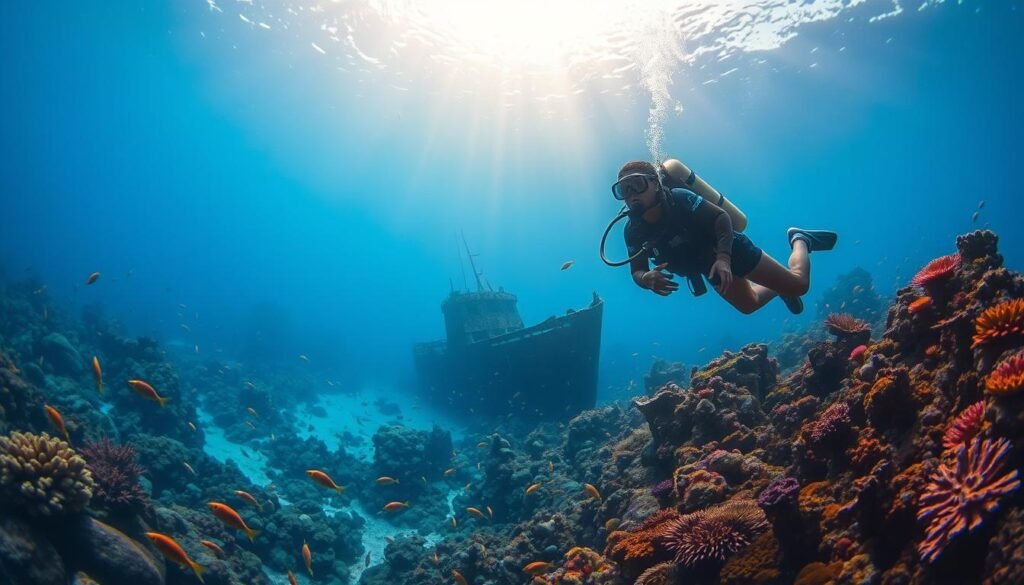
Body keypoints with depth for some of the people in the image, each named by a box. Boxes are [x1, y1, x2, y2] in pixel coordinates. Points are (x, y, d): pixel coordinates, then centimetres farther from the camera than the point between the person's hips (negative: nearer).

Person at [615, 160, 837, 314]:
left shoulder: (680, 199, -32)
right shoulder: (634, 231, -18)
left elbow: (722, 216, -31)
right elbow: (637, 271, -13)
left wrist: (723, 257, -44)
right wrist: (647, 279, -37)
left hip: (732, 250, -5)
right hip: (710, 268, 5)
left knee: (798, 285, 3)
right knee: (749, 305, 25)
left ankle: (799, 240, 29)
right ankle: (778, 289, 54)